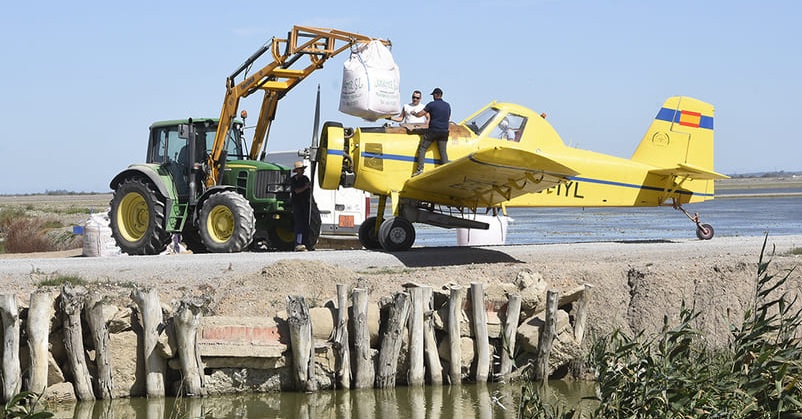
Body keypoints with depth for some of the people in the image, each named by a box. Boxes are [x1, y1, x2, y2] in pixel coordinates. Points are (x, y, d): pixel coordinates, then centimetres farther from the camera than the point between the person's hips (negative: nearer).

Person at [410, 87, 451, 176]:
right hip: (444, 131, 4)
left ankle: (420, 169, -7)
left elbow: (420, 114, -3)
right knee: (443, 151, 6)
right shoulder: (447, 105, 10)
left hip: (433, 131, -4)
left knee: (422, 148, 3)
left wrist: (414, 113, 17)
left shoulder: (431, 104, -5)